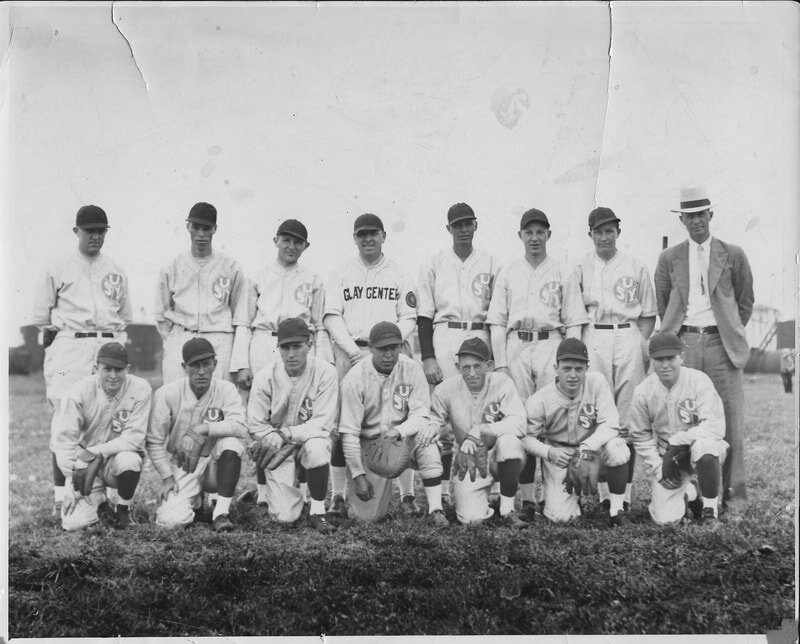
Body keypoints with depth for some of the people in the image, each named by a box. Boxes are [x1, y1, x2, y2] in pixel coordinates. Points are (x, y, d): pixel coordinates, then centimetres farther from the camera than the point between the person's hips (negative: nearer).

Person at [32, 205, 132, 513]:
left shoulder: (116, 271, 15)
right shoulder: (58, 268, 6)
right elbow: (41, 317, 8)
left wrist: (119, 347, 10)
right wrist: (53, 344, 1)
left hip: (109, 346, 3)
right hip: (70, 346, -3)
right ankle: (61, 494, -3)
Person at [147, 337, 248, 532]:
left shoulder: (226, 389, -9)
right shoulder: (167, 394, -12)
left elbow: (241, 427, -25)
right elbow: (154, 442, -6)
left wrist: (203, 429, -35)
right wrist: (167, 477, -11)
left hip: (214, 463, 1)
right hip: (181, 467, 0)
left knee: (231, 442, -31)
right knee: (172, 520, -23)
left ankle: (221, 512, -20)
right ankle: (195, 503, 15)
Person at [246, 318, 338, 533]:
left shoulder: (325, 372, -14)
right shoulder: (265, 377, -10)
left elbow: (323, 423, -16)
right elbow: (256, 425, -6)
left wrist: (287, 433, -23)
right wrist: (278, 441, -20)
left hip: (310, 439, 0)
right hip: (277, 446, 0)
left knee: (316, 447, -38)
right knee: (285, 516, -11)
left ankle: (317, 512, -14)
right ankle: (264, 487, 27)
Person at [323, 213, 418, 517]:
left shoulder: (399, 275, 14)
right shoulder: (341, 274, 14)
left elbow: (409, 318, 6)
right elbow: (332, 317, 4)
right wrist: (354, 351, -9)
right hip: (349, 352, 0)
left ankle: (407, 495, 0)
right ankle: (338, 495, 2)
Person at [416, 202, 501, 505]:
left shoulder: (491, 265, 10)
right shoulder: (433, 265, 7)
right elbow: (424, 315, 4)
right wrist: (427, 357, -5)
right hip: (443, 340, -1)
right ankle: (442, 488, 1)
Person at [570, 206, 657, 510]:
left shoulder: (636, 268, 11)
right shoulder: (580, 268, 11)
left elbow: (648, 314, 13)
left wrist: (643, 345, 0)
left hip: (628, 338, 0)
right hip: (593, 340, 0)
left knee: (627, 418, -2)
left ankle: (625, 490, 2)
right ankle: (604, 490, 0)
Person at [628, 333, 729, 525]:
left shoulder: (699, 381, -14)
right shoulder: (642, 392, -6)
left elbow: (715, 426, -22)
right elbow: (641, 436, 4)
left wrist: (678, 441, -27)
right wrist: (658, 469, -5)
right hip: (666, 456, 2)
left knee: (705, 447, -39)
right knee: (665, 519, -13)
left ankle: (710, 509, -12)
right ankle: (688, 492, 24)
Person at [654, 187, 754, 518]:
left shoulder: (733, 255, 8)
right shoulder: (669, 258, 10)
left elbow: (745, 301, 16)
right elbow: (662, 303, 19)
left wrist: (731, 332, 12)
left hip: (721, 344, -1)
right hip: (683, 344, 1)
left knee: (730, 421, -3)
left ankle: (733, 496, 5)